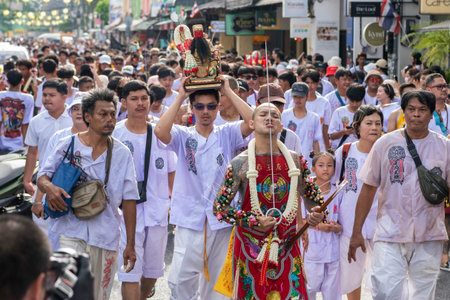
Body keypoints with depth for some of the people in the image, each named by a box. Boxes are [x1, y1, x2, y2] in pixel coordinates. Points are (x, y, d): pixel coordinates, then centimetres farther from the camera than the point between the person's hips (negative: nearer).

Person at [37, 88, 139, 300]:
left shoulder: (122, 153, 4)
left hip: (106, 235, 2)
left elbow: (129, 200, 3)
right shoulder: (67, 145, 1)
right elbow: (42, 176, 7)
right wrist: (49, 187, -19)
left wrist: (130, 244, -1)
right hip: (71, 231, -1)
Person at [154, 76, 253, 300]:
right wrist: (180, 97, -12)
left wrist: (228, 92, -7)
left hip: (222, 220, 1)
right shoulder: (183, 135, 3)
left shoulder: (227, 135, 6)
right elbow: (160, 131, -18)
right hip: (189, 219, -1)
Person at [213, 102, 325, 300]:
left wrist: (316, 215, -6)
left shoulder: (296, 161, 4)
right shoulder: (240, 163, -5)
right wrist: (253, 222, -15)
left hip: (287, 245, 3)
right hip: (251, 246, -2)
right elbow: (219, 208, -6)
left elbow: (311, 197, 16)